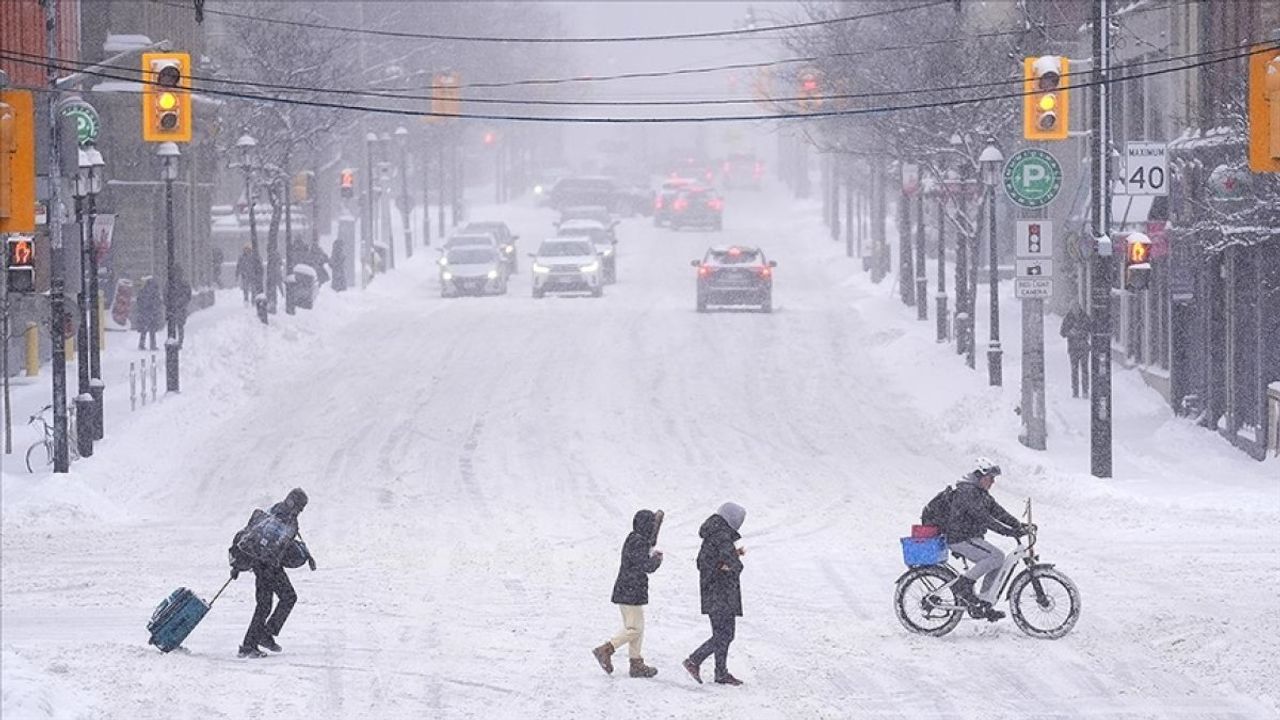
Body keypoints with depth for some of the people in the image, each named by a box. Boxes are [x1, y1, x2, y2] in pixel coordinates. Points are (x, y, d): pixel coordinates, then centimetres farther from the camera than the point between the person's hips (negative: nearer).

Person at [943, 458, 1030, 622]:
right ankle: (963, 585, -15)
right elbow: (983, 517, -26)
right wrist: (1008, 532, -30)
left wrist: (1019, 526, -3)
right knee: (996, 556, -21)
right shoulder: (967, 492, -18)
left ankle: (984, 605, 5)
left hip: (972, 538, 10)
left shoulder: (982, 493, 15)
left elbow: (997, 511, 10)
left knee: (997, 564, 3)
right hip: (960, 539, -10)